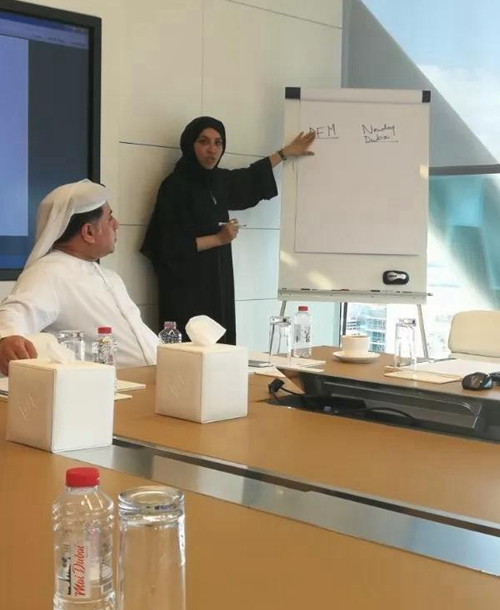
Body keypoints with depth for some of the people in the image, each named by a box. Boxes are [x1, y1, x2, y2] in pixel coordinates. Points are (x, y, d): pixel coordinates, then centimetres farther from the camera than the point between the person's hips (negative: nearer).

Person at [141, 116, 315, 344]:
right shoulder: (176, 186, -12)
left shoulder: (217, 180, 9)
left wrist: (286, 152, 38)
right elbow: (170, 246, -17)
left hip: (217, 283, 7)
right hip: (187, 287, -7)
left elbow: (249, 178, 31)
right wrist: (219, 239, -9)